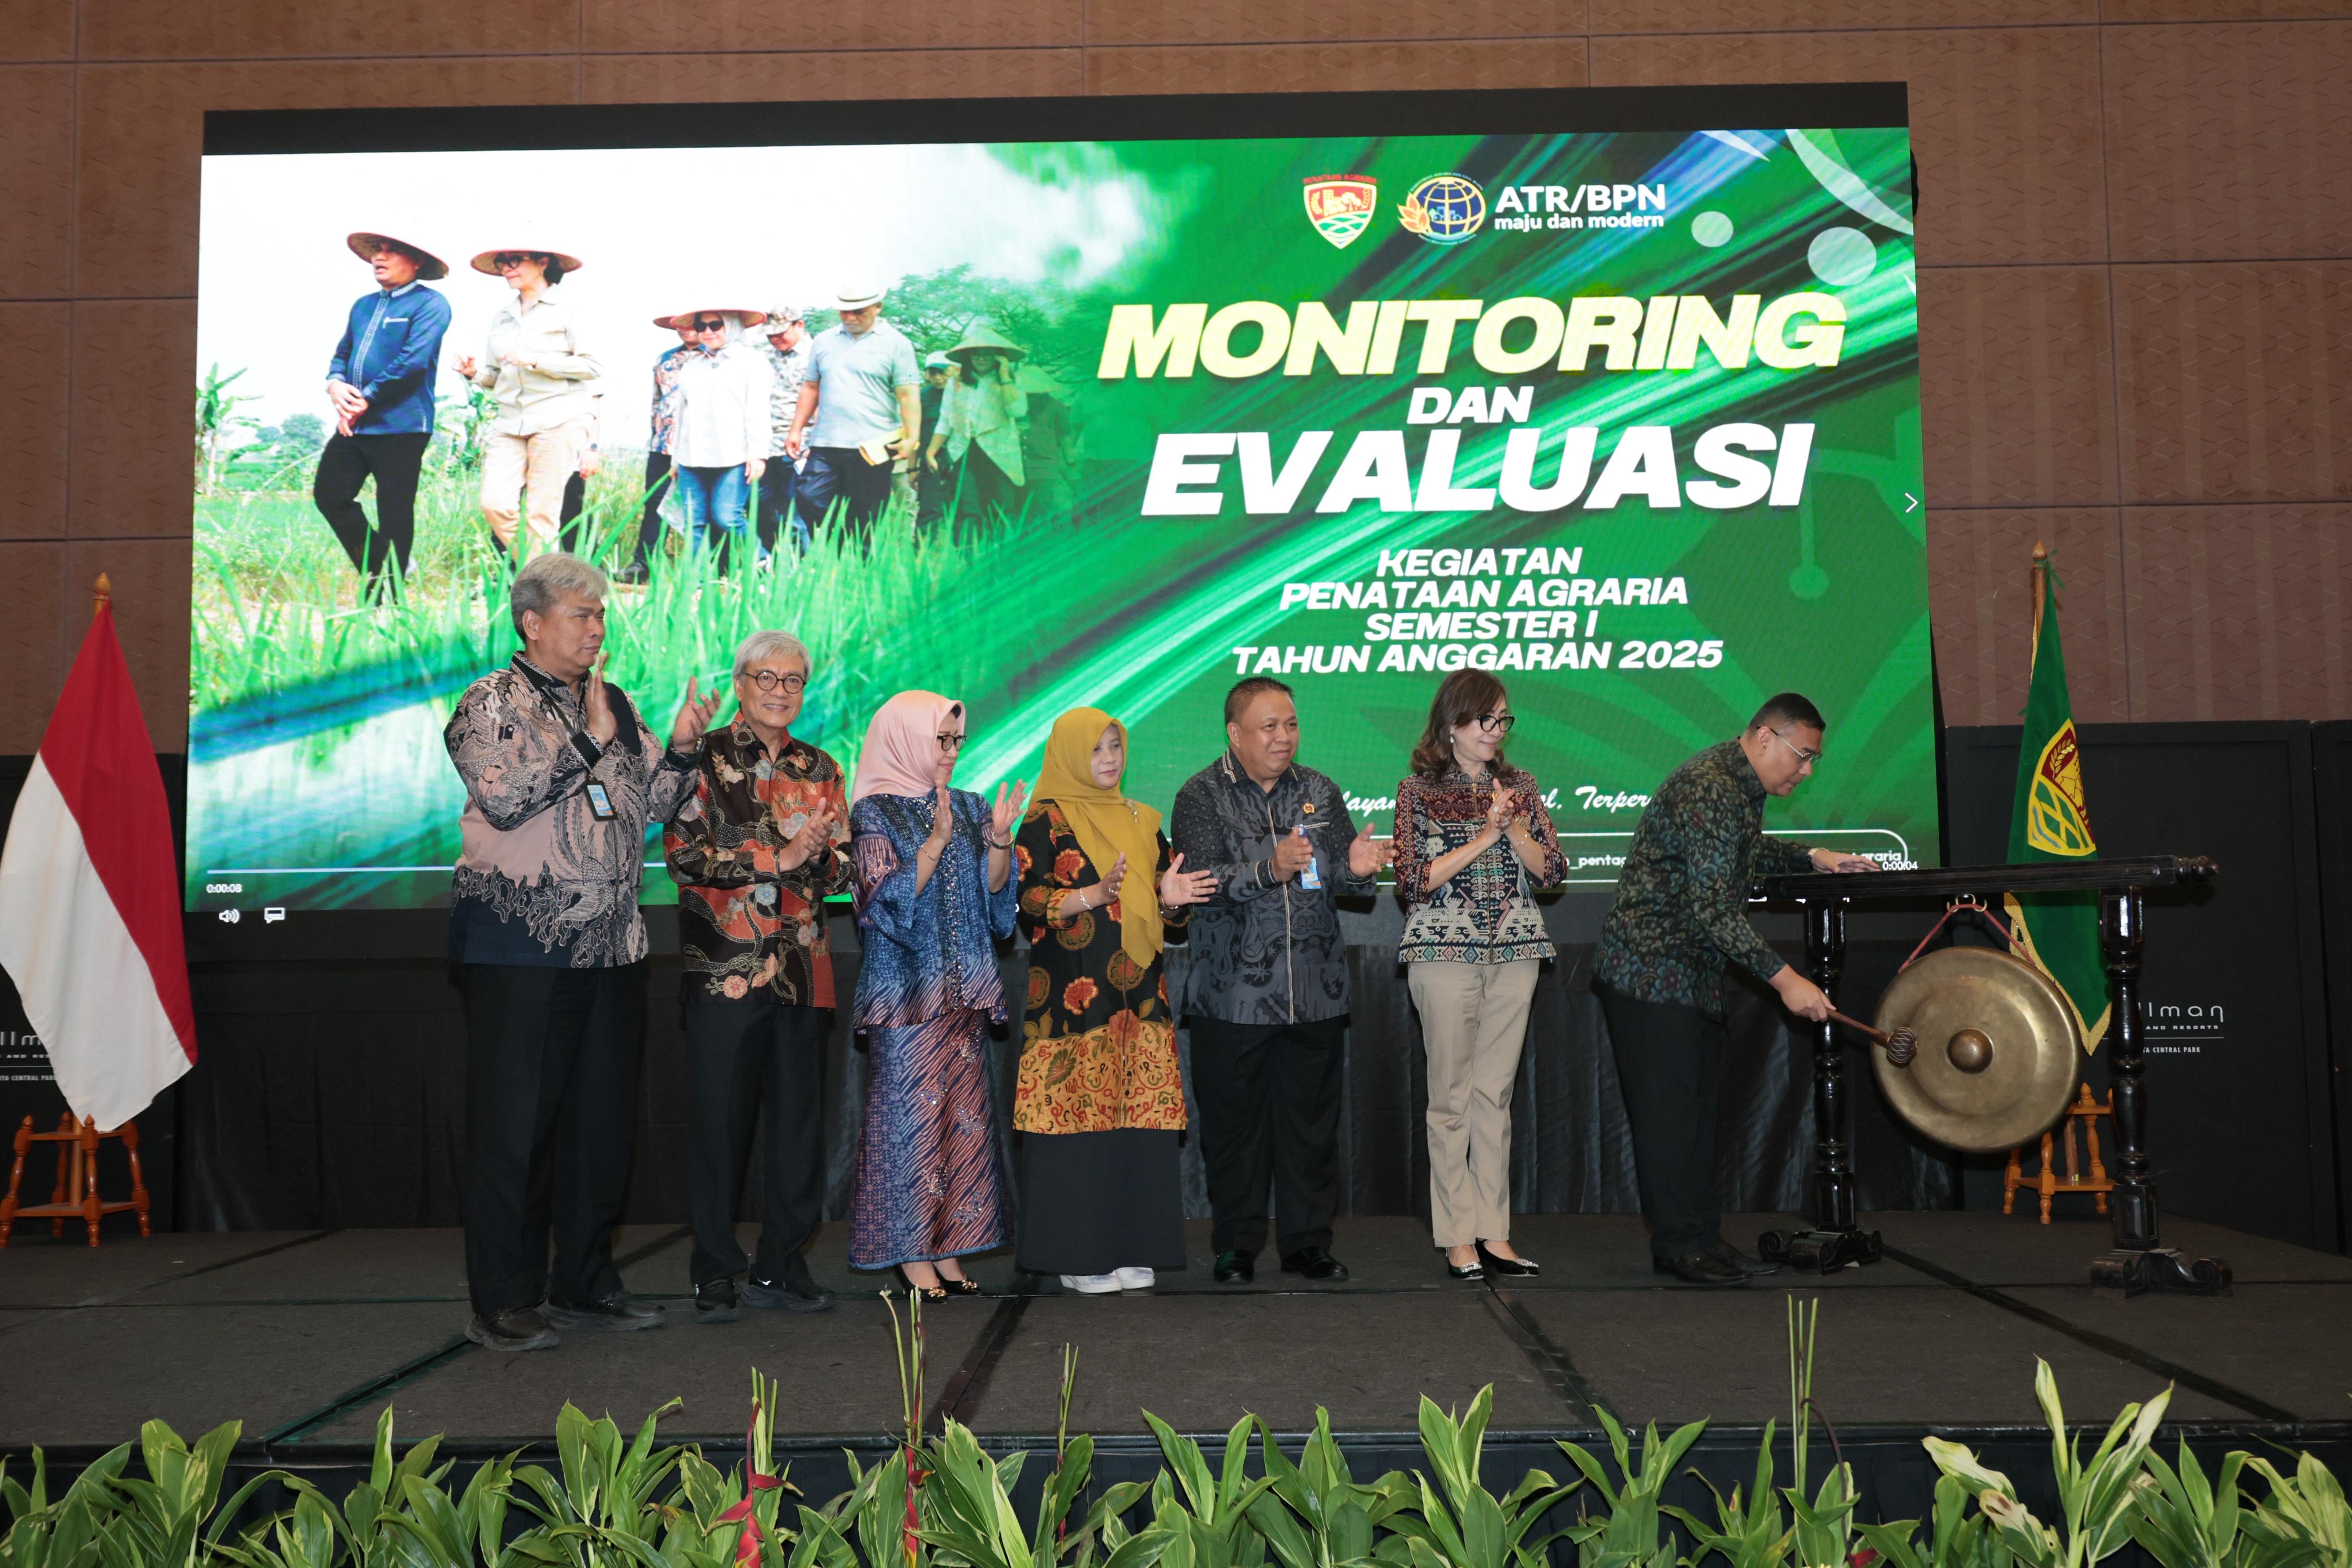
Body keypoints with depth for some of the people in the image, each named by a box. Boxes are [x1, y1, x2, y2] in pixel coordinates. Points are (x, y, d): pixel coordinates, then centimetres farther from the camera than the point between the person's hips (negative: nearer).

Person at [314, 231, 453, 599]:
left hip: (400, 427, -8)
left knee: (394, 516, -1)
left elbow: (413, 361, -17)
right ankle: (376, 566, 21)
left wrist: (366, 400, -14)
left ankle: (386, 598, 8)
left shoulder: (429, 304, -7)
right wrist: (335, 385, -2)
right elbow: (342, 354, 21)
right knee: (329, 495, 6)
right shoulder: (363, 305, 18)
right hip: (354, 425, 8)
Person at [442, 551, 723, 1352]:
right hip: (521, 944, -6)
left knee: (603, 1114, 10)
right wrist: (589, 742, -13)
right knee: (515, 1118, -2)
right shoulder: (491, 702, -1)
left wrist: (682, 747, -1)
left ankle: (585, 1283, 21)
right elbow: (506, 799, -16)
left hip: (611, 942, 6)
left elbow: (653, 803, 16)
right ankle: (503, 1300, 8)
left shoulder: (617, 706, 17)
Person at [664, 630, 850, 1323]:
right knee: (720, 1122, 1)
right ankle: (714, 1274, 12)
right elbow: (684, 855, -10)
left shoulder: (819, 770, 14)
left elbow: (841, 871, 10)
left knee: (799, 1119, 6)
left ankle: (781, 1266, 18)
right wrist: (779, 858, -14)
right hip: (722, 966, -4)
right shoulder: (703, 758, 1)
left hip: (800, 966, 4)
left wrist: (812, 855, -12)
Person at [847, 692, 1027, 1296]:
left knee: (962, 1111, 5)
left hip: (963, 991, 6)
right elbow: (888, 900, -12)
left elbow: (993, 895, 9)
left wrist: (999, 840, -7)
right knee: (910, 1111, -6)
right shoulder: (875, 813, -3)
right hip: (905, 990, -6)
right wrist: (936, 840, -20)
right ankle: (910, 1251, 2)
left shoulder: (967, 808, 13)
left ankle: (946, 1246, 13)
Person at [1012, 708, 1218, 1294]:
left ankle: (1132, 1248, 12)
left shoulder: (1141, 821, 17)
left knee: (1139, 1116, 3)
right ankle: (1076, 1254, 4)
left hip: (1139, 993, 5)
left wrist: (1169, 898, -4)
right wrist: (1095, 894, -21)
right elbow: (1025, 897, -9)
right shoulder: (1047, 820, 0)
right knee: (1077, 1114, -5)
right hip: (1073, 996, -5)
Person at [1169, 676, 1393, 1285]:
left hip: (1314, 994, 3)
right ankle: (1236, 1245, 18)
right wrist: (1270, 869, -29)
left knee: (1312, 1120, 8)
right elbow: (1204, 883, -14)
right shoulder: (1201, 796, -2)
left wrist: (1356, 868, -14)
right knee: (1233, 1122, 4)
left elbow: (1342, 880, 9)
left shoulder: (1319, 792, 10)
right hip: (1232, 998, -3)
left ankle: (1308, 1240, 20)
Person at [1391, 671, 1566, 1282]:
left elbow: (1552, 870, 6)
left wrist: (1513, 826, -10)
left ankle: (1494, 1233, 11)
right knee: (1452, 1097, -1)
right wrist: (1485, 836, -11)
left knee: (1496, 1094, 6)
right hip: (1445, 951, -3)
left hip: (1515, 953, 4)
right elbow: (1414, 882, -8)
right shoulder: (1419, 791, 0)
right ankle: (1458, 1238, 5)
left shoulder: (1520, 786, 11)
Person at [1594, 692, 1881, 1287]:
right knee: (1669, 1103, -6)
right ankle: (1678, 1244, 1)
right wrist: (1783, 978, -26)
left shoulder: (1742, 786, 11)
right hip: (1652, 967, -11)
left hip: (1695, 969, 11)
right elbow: (1715, 907, -27)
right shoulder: (1708, 791, -22)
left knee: (1699, 1097, 11)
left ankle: (1701, 1235, 17)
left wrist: (1812, 858, 15)